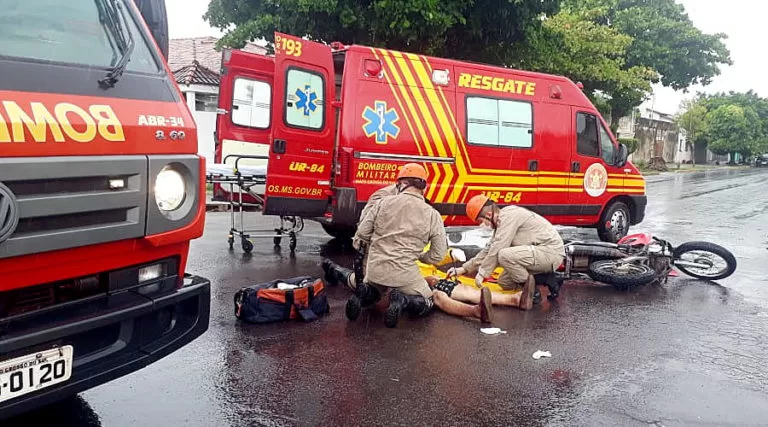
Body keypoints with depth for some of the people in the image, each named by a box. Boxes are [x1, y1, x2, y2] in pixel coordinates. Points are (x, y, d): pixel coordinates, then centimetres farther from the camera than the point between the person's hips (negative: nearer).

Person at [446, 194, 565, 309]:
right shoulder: (501, 221, 13)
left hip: (552, 252, -10)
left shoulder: (509, 215, -18)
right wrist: (464, 269, 16)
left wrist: (482, 272, -14)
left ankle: (530, 286, -11)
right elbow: (489, 250, 18)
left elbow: (497, 250, -23)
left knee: (504, 255, -29)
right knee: (504, 282, 11)